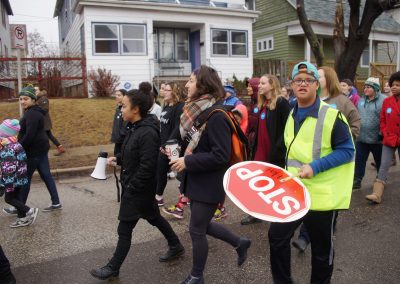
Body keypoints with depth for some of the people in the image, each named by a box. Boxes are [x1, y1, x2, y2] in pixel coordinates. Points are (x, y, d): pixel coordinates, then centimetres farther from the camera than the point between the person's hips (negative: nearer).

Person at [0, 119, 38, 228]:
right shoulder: (16, 145, 9)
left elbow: (9, 169, -23)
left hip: (13, 179, -9)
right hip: (19, 178, 9)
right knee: (15, 197, 16)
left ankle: (29, 211, -3)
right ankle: (22, 218, 21)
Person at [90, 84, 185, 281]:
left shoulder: (147, 132, -26)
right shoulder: (135, 127, 4)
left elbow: (147, 166, -27)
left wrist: (131, 187, -21)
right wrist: (117, 159, 2)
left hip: (138, 189, -10)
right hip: (134, 186, 10)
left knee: (124, 229, 5)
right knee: (154, 217, 23)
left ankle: (113, 268, 22)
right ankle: (175, 246, 41)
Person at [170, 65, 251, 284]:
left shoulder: (216, 116, -22)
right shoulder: (195, 110, 5)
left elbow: (220, 156, -26)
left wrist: (187, 162, -22)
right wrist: (178, 152, 2)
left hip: (210, 183, -9)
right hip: (197, 180, 9)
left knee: (196, 230, 5)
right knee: (202, 224, 21)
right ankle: (239, 243, 41)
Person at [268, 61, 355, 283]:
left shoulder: (331, 115, -14)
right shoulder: (292, 115, 7)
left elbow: (347, 151, -14)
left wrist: (315, 167, -24)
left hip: (322, 193, -5)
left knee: (322, 248, 11)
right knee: (277, 235, 4)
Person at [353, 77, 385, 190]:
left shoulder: (383, 101, -12)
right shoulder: (361, 100, 8)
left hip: (377, 139, -5)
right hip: (361, 138, 5)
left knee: (380, 162, 14)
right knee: (359, 160, 6)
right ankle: (357, 180, 14)